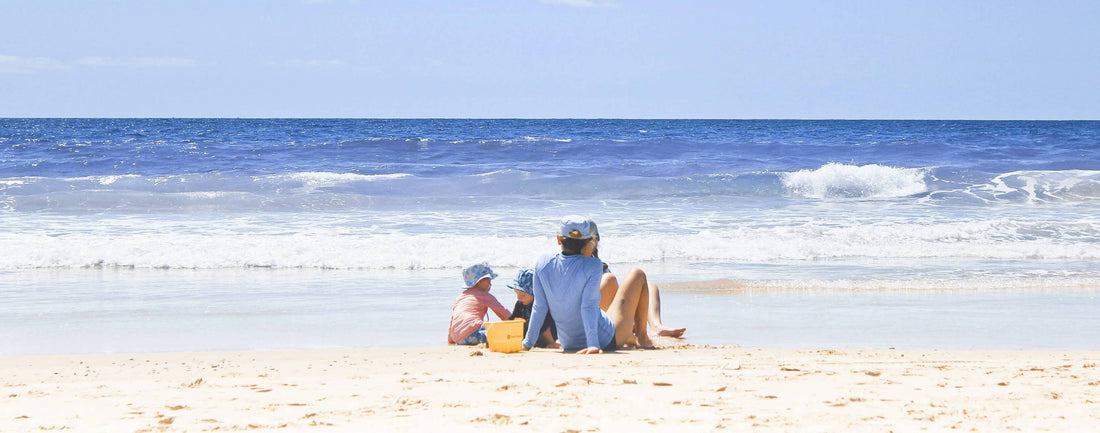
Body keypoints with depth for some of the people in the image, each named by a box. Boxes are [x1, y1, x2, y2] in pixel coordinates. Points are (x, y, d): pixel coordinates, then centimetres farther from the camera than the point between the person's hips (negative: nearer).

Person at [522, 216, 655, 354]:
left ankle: (631, 339, 52)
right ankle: (642, 337, 27)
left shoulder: (542, 264, -10)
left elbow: (539, 307, -7)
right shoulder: (593, 266, -21)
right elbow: (589, 306, -26)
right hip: (606, 341, -5)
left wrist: (528, 343, 2)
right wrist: (593, 344, -27)